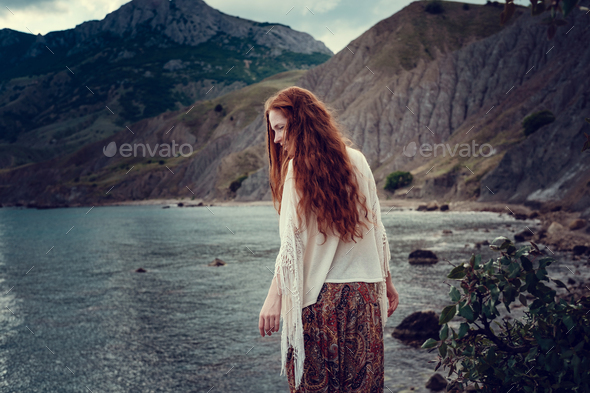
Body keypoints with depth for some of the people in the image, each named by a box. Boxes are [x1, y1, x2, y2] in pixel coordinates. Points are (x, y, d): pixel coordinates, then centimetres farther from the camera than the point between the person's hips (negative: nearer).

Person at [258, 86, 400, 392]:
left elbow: (293, 240, -15)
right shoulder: (357, 160, 6)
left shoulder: (299, 167, -9)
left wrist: (274, 296, -15)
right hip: (364, 293, 5)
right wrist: (386, 281, 18)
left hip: (319, 297, -5)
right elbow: (376, 227, 10)